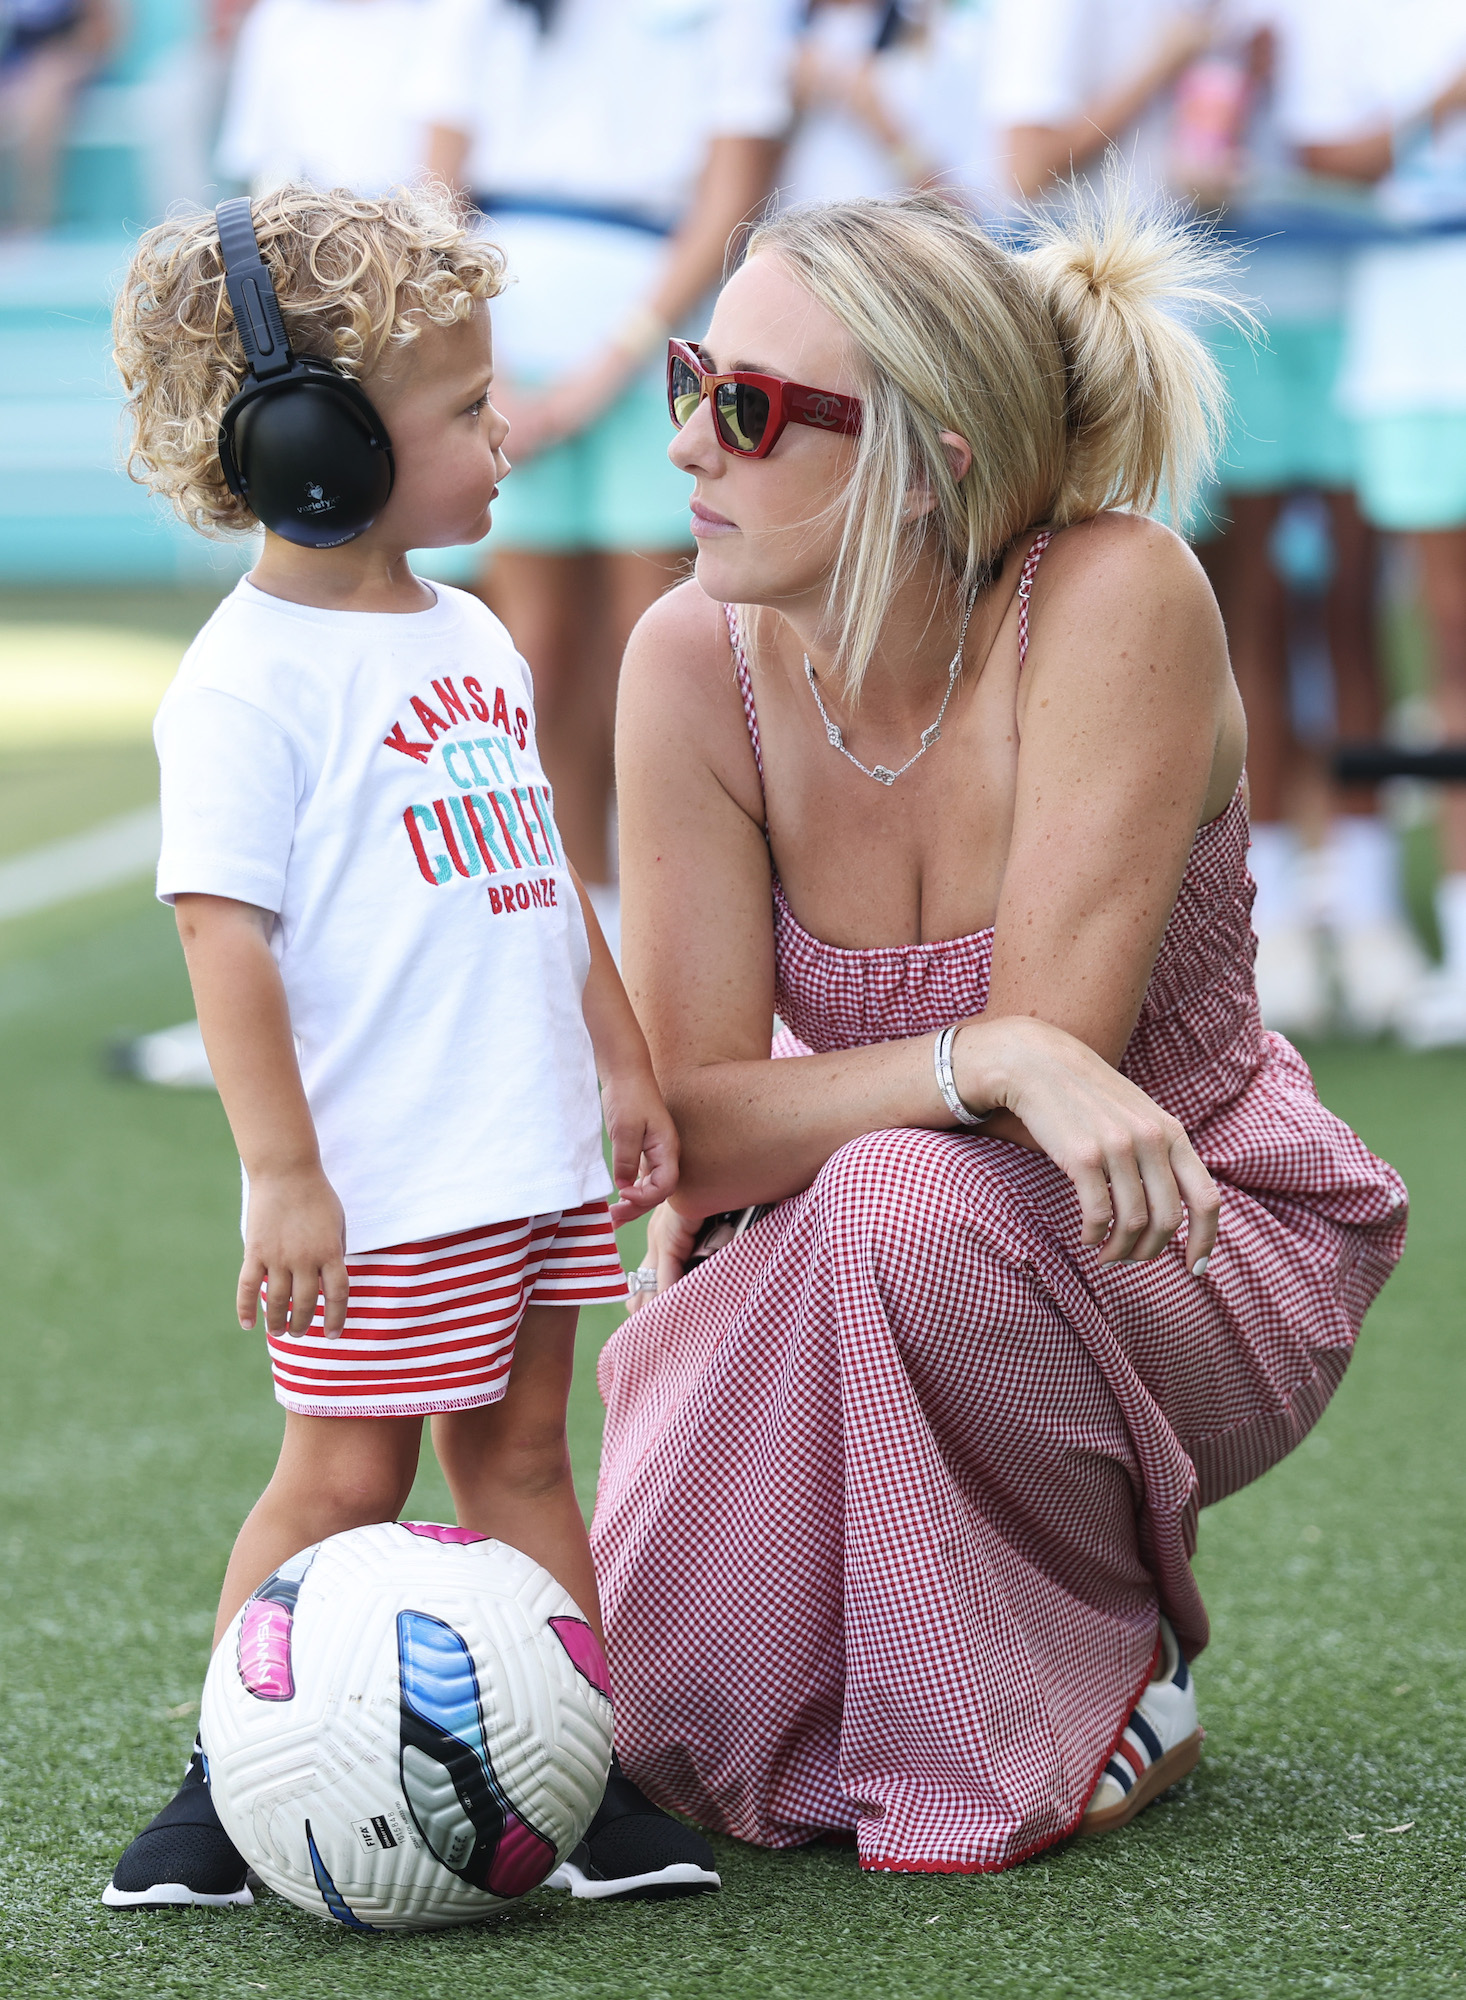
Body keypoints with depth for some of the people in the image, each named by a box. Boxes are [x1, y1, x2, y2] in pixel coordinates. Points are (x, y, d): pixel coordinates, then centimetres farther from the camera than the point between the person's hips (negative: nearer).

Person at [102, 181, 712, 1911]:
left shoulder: (468, 636, 13)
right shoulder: (248, 681, -14)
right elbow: (225, 935, -17)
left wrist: (620, 1061, 20)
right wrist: (282, 1174, -21)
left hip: (534, 1158, 7)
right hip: (377, 1184, -7)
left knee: (518, 1455, 11)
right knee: (343, 1475, -2)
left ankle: (587, 1773, 13)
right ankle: (229, 1783, 9)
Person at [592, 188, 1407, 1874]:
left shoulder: (1114, 600, -24)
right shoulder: (698, 661, -14)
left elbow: (1055, 1032, -25)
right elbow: (698, 1121, -18)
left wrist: (764, 1142, -20)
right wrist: (994, 1061, -33)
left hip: (1191, 1249, -3)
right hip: (824, 1264, 3)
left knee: (909, 1198, -36)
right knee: (675, 1705, -20)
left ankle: (1107, 1675, -9)